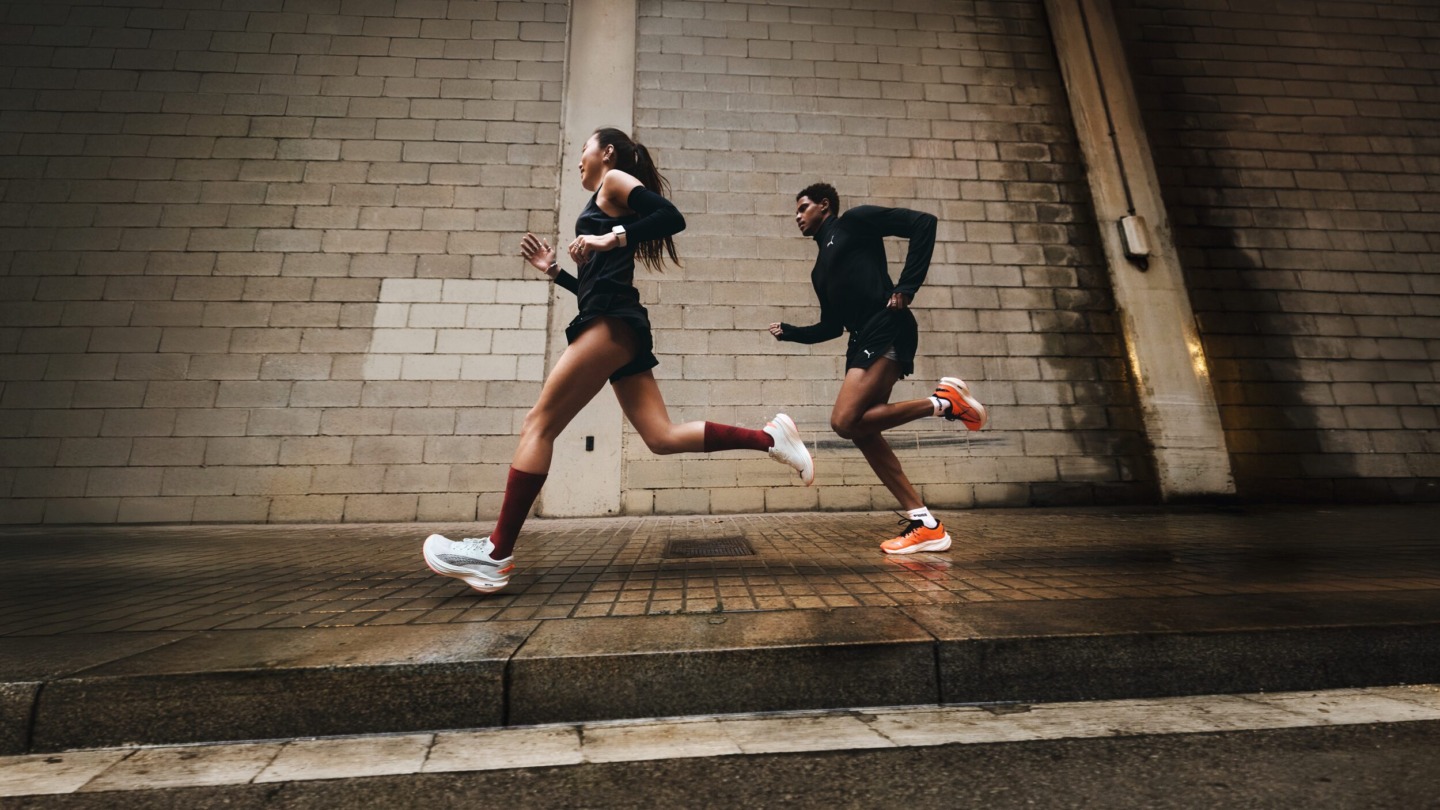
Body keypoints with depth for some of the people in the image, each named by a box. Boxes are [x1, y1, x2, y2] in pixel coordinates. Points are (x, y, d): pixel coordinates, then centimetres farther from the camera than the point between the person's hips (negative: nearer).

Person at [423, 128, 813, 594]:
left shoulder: (616, 180, 7)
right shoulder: (605, 210, 32)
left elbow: (672, 217, -11)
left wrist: (612, 238, -17)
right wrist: (554, 270, 25)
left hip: (613, 324, -10)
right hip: (619, 328, 10)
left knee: (539, 423, -10)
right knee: (662, 437, 0)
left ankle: (495, 555, -8)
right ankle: (770, 438, -1)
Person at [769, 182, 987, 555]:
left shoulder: (854, 221, 8)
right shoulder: (820, 270, 28)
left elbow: (923, 223, -3)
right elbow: (832, 326, 29)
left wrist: (906, 287, -12)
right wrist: (790, 332, 20)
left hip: (887, 330, -8)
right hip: (862, 341, 8)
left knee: (845, 420, -22)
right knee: (862, 430, -2)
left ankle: (944, 402, -8)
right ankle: (926, 524, 3)